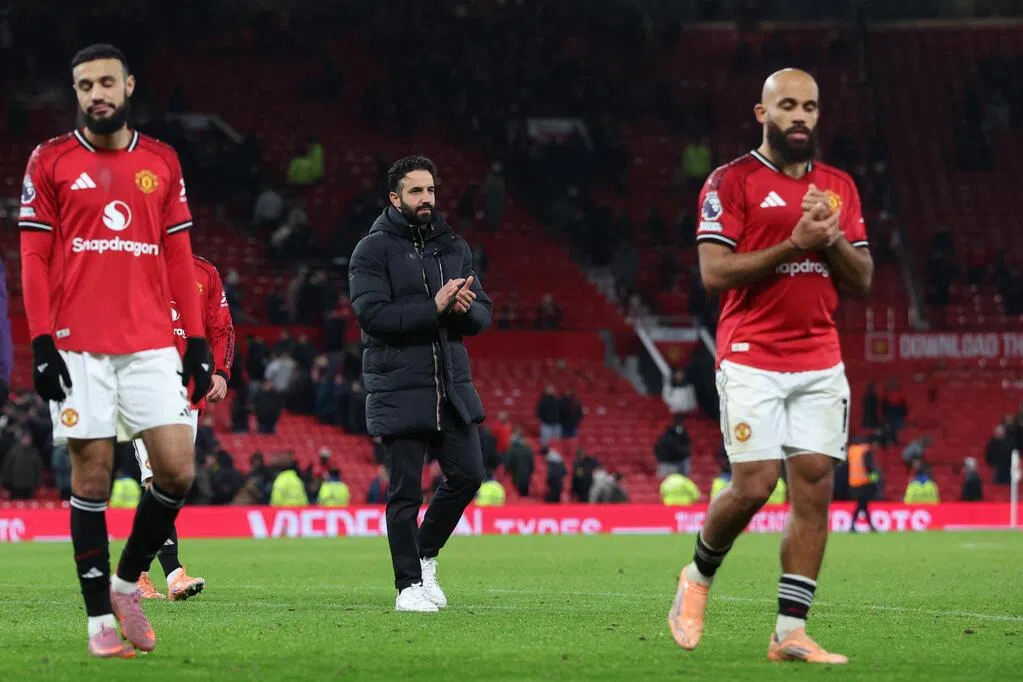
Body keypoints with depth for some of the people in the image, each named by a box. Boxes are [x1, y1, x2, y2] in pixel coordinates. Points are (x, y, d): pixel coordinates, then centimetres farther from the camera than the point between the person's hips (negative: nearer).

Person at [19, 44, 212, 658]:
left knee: (177, 470, -7)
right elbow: (34, 257, 0)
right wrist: (41, 342, -8)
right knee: (92, 477, -2)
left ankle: (127, 582, 14)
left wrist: (197, 340, 6)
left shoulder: (162, 162, 11)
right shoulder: (51, 162, 3)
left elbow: (179, 257, 13)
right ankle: (101, 618, 6)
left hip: (152, 344, 3)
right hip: (79, 348, -2)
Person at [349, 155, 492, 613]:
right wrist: (435, 307, -21)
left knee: (467, 476, 3)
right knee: (406, 492, -2)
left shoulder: (454, 247, 14)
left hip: (453, 386, 5)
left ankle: (426, 553, 24)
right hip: (400, 393, -5)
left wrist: (465, 308, -11)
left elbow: (483, 314, 12)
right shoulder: (373, 250, -4)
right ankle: (410, 584, 8)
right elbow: (372, 314, -16)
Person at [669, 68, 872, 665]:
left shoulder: (839, 187, 14)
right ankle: (699, 578, 18)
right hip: (752, 361, -5)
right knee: (754, 486, -12)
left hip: (821, 363, 5)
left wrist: (832, 239, -8)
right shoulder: (732, 182, -2)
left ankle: (791, 633, -2)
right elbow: (714, 272, -11)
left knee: (815, 487, -4)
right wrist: (793, 244, -17)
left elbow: (862, 280, 12)